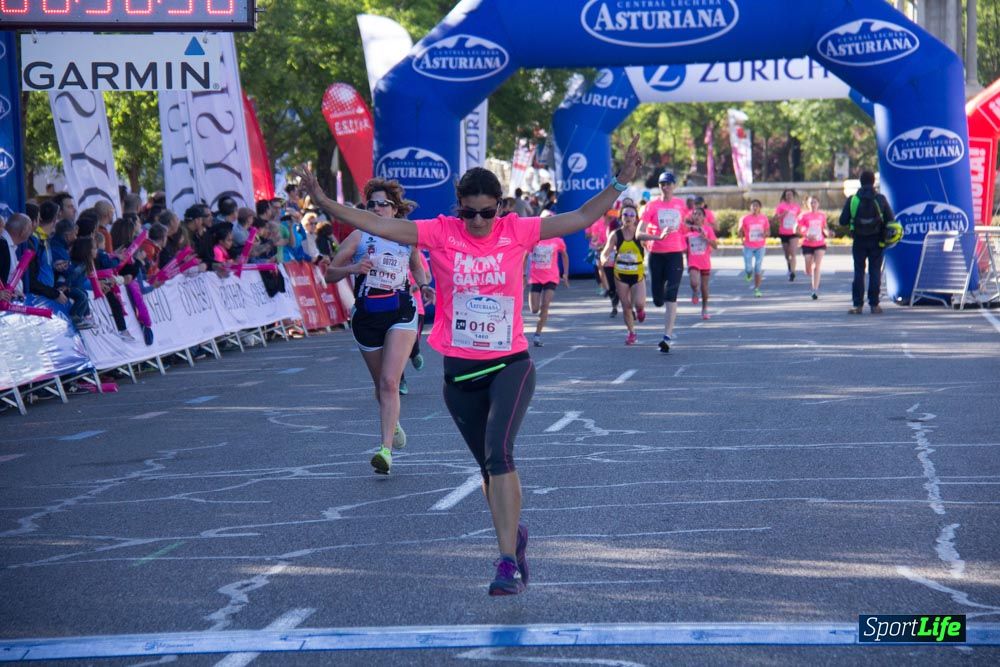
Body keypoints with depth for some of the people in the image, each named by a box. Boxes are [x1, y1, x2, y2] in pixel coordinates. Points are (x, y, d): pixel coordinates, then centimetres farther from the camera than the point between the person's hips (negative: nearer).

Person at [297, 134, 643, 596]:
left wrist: (620, 183, -11)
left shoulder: (516, 231, -3)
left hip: (510, 364, -2)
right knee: (490, 467, 13)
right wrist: (323, 203, -18)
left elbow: (580, 219, -2)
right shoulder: (441, 233, -3)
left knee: (498, 452, -24)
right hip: (460, 369, 3)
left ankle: (508, 562, -24)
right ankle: (514, 535, 40)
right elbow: (377, 225, -8)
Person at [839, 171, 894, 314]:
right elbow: (890, 221, -4)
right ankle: (874, 305, 3)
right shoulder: (881, 200, -5)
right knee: (875, 272, 5)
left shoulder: (852, 200, -5)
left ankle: (857, 305, 0)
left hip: (859, 241, 0)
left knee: (859, 272, 5)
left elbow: (843, 221, -4)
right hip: (876, 242, 0)